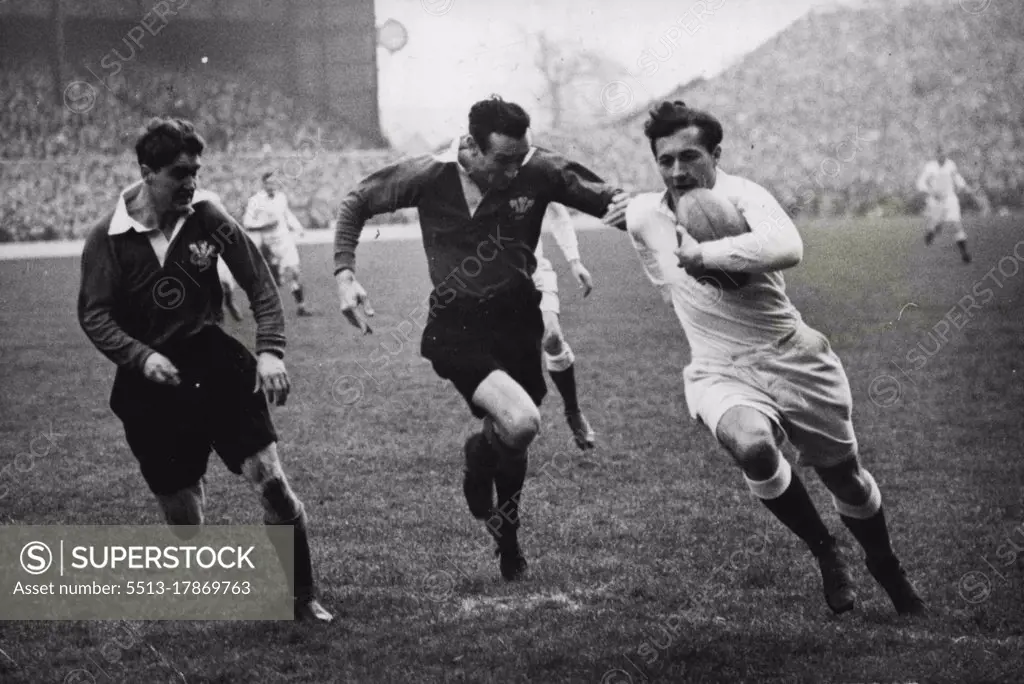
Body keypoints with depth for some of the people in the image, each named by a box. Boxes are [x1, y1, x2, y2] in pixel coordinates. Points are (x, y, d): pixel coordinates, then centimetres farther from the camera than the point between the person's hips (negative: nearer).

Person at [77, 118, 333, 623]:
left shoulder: (208, 217, -5)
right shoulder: (108, 238, -6)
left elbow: (260, 285, 1)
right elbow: (93, 315, -4)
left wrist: (270, 351, -11)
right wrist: (141, 357, -20)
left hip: (213, 359, 0)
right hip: (149, 381, 0)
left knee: (269, 479, -11)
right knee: (181, 514, 3)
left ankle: (303, 599, 3)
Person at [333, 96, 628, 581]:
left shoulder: (540, 172, -12)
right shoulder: (429, 175, -13)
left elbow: (604, 198, 0)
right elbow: (354, 204, 1)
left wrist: (621, 206, -24)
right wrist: (344, 275, -8)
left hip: (517, 323, 3)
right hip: (455, 330, -3)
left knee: (515, 441, 17)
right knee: (521, 423, -26)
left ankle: (507, 539, 46)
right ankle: (481, 453, 12)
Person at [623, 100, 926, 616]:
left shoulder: (739, 196, -16)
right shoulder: (642, 218, 0)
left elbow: (787, 247, -39)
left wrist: (703, 253, -33)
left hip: (792, 358, -2)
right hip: (719, 373, 2)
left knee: (844, 476, 11)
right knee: (752, 447, -31)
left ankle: (886, 569, 43)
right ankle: (825, 554, -6)